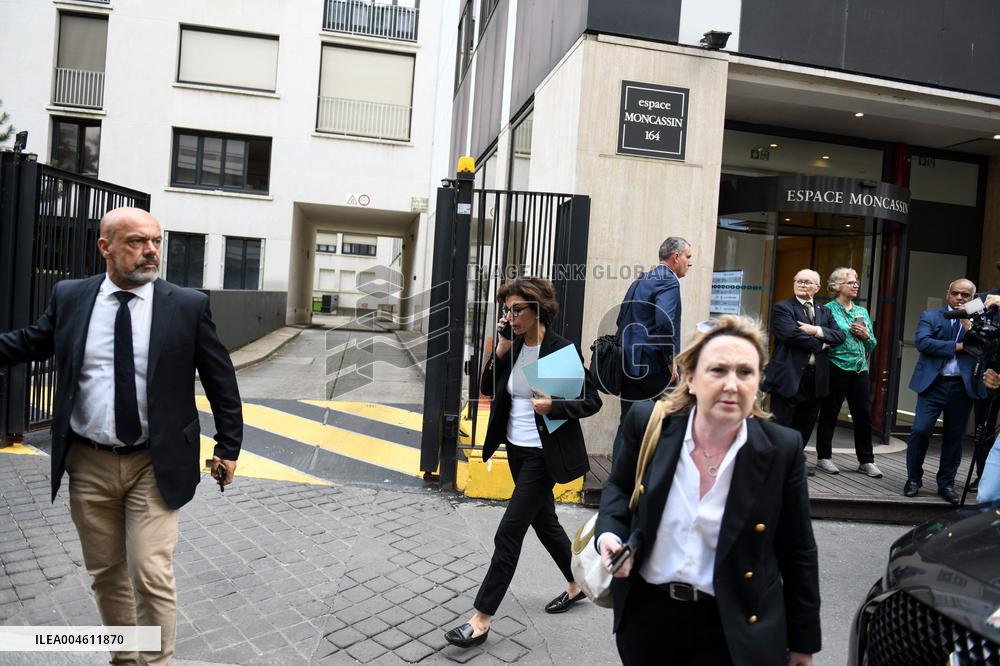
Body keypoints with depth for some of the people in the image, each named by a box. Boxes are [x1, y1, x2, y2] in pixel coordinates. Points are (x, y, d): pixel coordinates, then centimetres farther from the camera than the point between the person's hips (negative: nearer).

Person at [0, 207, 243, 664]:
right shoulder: (69, 297, 0)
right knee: (106, 573, 17)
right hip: (88, 464, 3)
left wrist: (228, 445, 1)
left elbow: (220, 379, -1)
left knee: (151, 574, -5)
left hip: (154, 465, -3)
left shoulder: (188, 305, -7)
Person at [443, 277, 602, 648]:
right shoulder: (514, 346, 2)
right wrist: (500, 350, -9)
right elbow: (487, 389, 3)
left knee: (509, 532, -5)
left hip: (543, 454, -7)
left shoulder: (562, 349, -17)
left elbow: (592, 402, -12)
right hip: (517, 449, 8)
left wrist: (553, 406, -28)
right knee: (544, 521, 21)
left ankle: (481, 620, 6)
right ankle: (576, 584, 44)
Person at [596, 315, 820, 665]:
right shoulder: (649, 422, -12)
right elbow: (619, 486, 7)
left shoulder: (782, 449, -13)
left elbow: (798, 552, -2)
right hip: (645, 611, 2)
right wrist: (610, 533, -12)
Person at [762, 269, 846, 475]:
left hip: (816, 379, 6)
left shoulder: (825, 313, 18)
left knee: (805, 426, 13)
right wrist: (821, 344, -8)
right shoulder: (782, 308, -1)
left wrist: (817, 331, -13)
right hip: (789, 377, -6)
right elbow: (792, 334, -17)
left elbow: (840, 335, 4)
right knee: (779, 426, -3)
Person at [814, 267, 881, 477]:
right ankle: (823, 458, 14)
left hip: (860, 369, 6)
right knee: (829, 413, 3)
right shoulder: (828, 309, -2)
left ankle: (866, 461, 16)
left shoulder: (862, 312, 16)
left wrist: (867, 336, -1)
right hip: (837, 367, -5)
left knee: (864, 414, 5)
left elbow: (872, 344, 18)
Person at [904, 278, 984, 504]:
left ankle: (946, 484, 22)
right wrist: (957, 346, -10)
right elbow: (922, 342, -10)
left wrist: (968, 325, -10)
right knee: (920, 430, -8)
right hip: (934, 383, -2)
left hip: (963, 387, 2)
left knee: (954, 437, 8)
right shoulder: (930, 316, 6)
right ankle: (914, 479, 9)